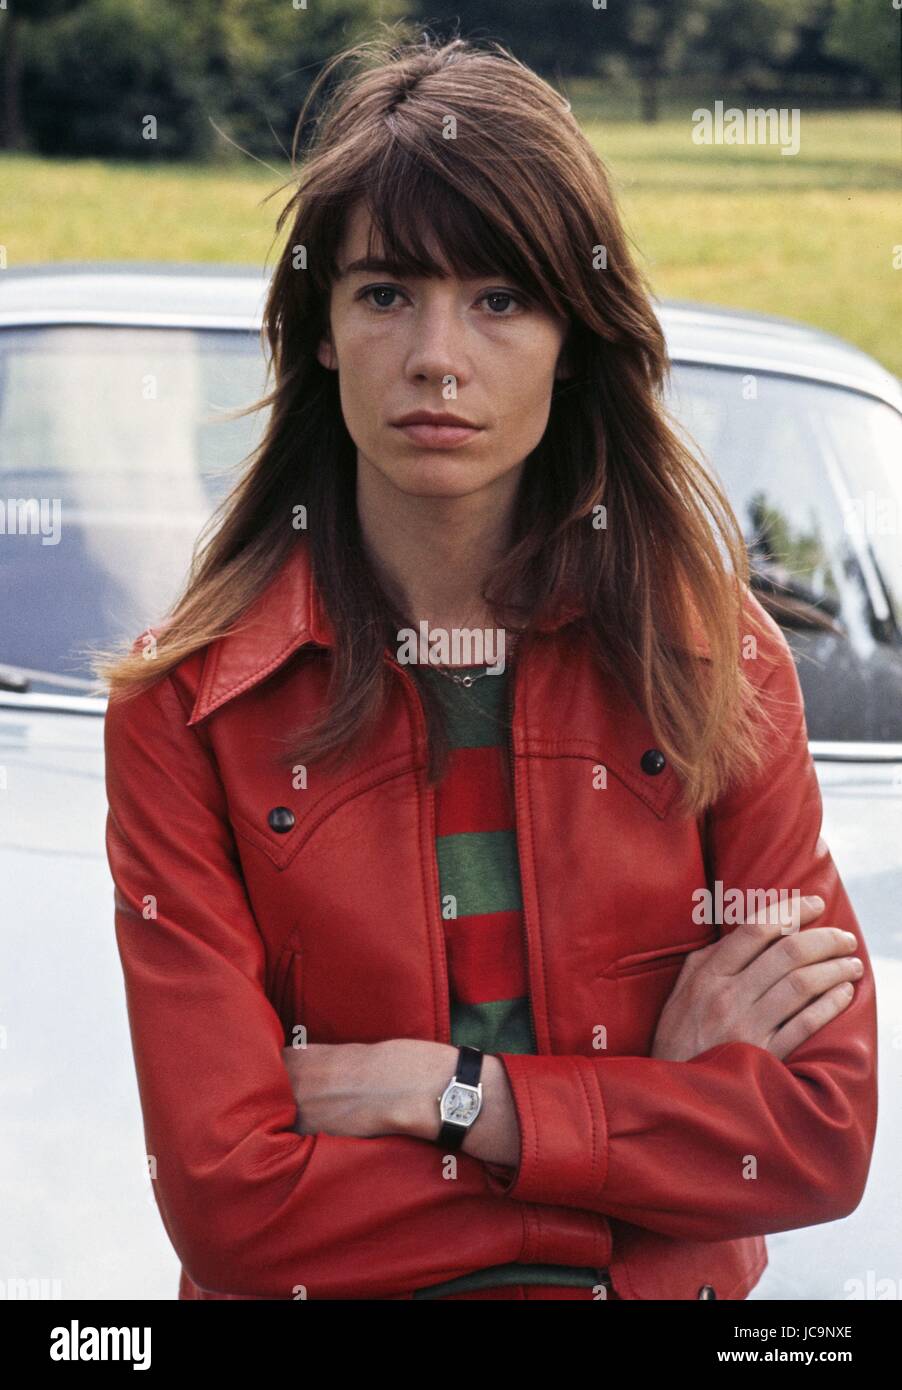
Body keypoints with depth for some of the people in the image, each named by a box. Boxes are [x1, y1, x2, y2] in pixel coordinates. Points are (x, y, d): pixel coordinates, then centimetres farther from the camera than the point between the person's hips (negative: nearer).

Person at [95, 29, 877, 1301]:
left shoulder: (718, 660, 2)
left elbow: (825, 1135, -3)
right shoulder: (186, 704, -4)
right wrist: (662, 1099, -8)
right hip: (322, 1294, -1)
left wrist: (443, 1092, -11)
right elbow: (229, 1201, -11)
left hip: (670, 1289, 1)